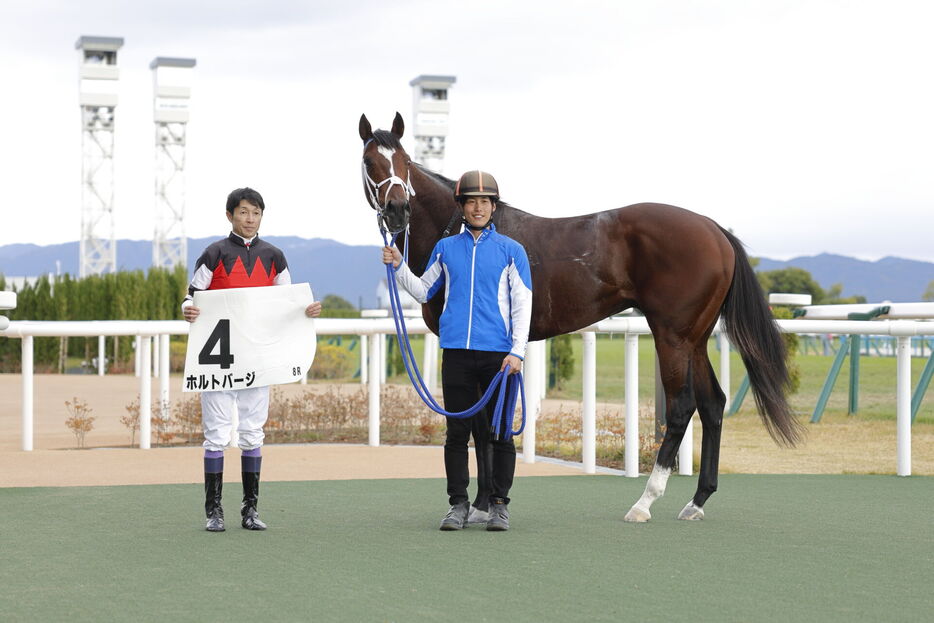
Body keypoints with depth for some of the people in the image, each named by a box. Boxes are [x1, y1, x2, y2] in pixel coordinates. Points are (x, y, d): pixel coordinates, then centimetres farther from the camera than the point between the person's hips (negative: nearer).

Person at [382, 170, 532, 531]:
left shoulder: (511, 251, 4)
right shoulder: (446, 248, 11)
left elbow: (522, 305, 1)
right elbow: (423, 292, 20)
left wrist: (517, 351, -8)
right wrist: (399, 267, 5)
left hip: (498, 353, -2)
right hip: (456, 353, 2)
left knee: (500, 432, 1)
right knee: (457, 432, 5)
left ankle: (499, 505, 9)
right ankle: (458, 505, 11)